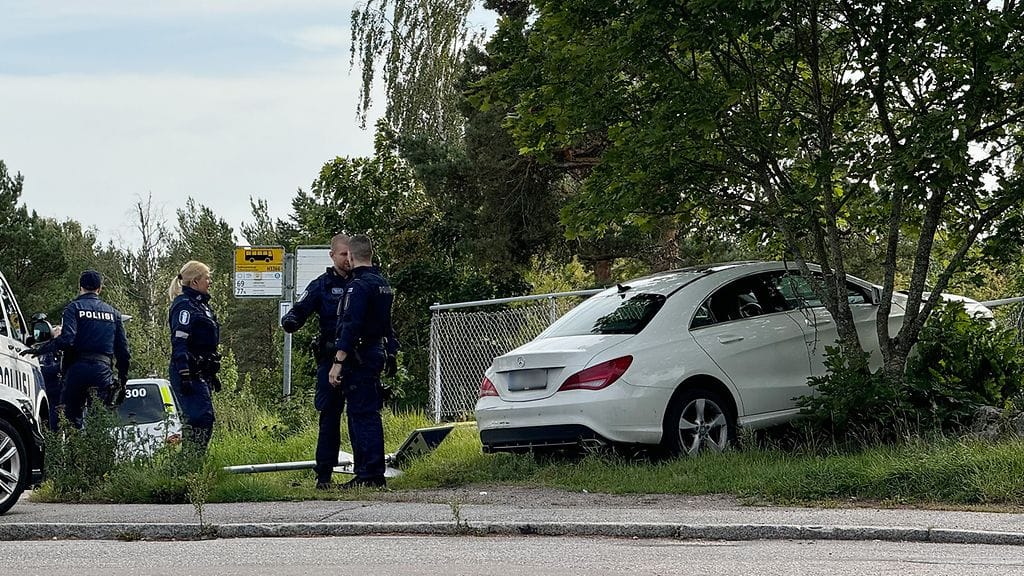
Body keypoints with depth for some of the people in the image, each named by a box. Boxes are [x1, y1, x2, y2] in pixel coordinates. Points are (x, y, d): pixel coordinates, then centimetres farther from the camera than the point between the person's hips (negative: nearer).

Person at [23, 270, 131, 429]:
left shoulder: (74, 307, 2)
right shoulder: (113, 313, 16)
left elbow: (66, 340, -13)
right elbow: (122, 349, 14)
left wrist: (40, 350, -3)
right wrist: (122, 380, 20)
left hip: (79, 368, -3)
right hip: (104, 368, 3)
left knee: (74, 415, 3)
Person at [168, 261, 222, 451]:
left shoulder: (202, 305, 20)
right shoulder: (184, 305, -11)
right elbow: (179, 343, -18)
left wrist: (213, 374, 26)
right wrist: (185, 377, -24)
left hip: (201, 372, 10)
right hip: (189, 372, -10)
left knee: (205, 419, 7)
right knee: (202, 417, -17)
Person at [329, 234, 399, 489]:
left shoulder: (358, 285, -14)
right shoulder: (382, 284, 16)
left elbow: (350, 326, -21)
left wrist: (338, 362, -22)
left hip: (360, 358, -9)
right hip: (377, 353, 9)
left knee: (362, 414, -9)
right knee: (368, 414, 14)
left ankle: (370, 474, -12)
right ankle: (370, 473, 17)